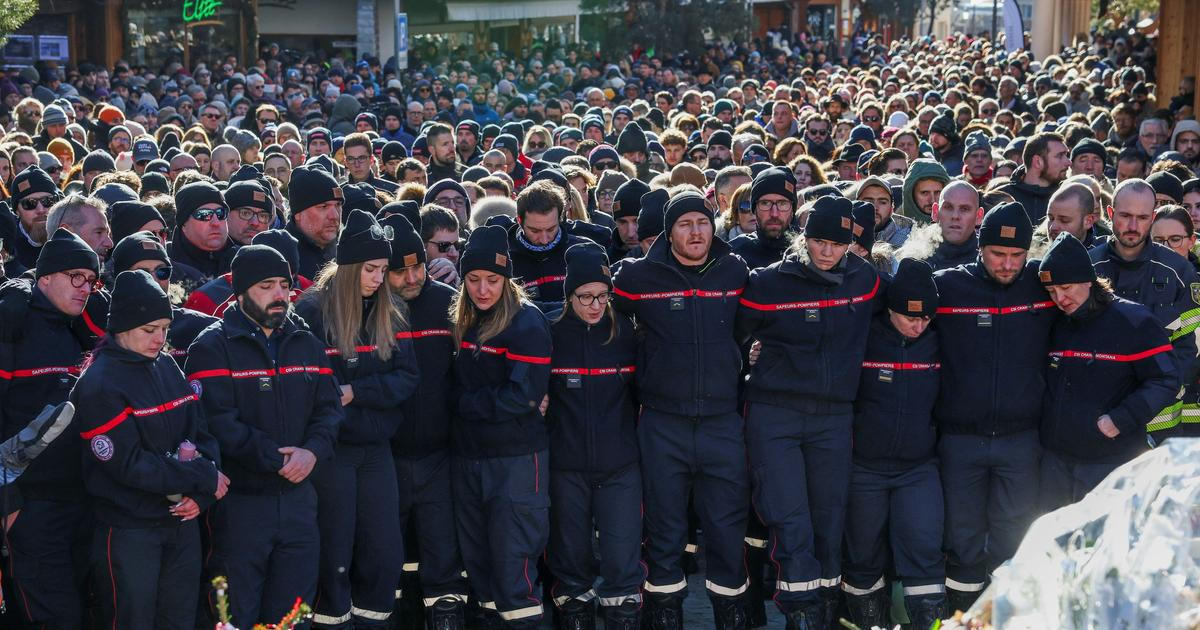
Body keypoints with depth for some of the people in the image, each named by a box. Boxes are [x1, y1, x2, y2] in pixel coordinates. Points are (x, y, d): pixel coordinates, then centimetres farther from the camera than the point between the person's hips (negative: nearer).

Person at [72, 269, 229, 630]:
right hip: (128, 530, -6)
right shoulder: (99, 384, -13)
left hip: (183, 520, 6)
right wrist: (204, 479, -15)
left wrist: (201, 493, -12)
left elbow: (202, 434, 6)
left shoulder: (167, 367, 7)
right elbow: (129, 465, -19)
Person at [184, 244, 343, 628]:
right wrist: (276, 457, -20)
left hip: (298, 494, 5)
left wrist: (312, 451, -13)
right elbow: (218, 421, -18)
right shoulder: (213, 347, -7)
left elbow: (329, 407, 6)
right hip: (240, 499, -5)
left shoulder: (307, 344, 11)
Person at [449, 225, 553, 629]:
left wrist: (467, 403, -9)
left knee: (512, 556, -5)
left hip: (517, 458, -7)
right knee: (476, 554, 13)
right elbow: (453, 388, 13)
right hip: (468, 455, 7)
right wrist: (491, 402, -5)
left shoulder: (527, 323, -11)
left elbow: (523, 395, -17)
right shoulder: (461, 322, 9)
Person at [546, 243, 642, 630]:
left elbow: (641, 392, 10)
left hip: (620, 467, 0)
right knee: (571, 556, 8)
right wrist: (545, 439, 1)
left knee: (623, 559, -2)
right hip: (566, 467, 0)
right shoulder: (550, 335, -3)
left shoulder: (626, 332, 0)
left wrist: (631, 438, 5)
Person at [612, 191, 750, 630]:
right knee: (665, 528, 6)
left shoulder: (735, 273, 3)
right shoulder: (638, 276, -2)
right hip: (663, 425, -1)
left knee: (728, 528, 5)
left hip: (723, 422, 1)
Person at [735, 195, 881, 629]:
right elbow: (733, 337, 6)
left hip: (834, 418, 3)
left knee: (829, 520, 9)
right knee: (790, 520, -10)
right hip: (774, 418, -3)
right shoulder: (768, 283, -5)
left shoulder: (865, 280, 4)